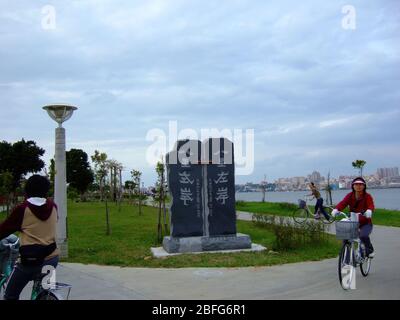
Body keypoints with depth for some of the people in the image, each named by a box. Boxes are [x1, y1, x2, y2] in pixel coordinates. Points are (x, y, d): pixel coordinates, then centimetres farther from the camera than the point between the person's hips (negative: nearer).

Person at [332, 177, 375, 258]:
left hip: (365, 223, -3)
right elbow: (343, 203, -18)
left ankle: (370, 250, 3)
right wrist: (336, 210, -39)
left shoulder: (367, 196, -9)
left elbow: (371, 205, -27)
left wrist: (369, 211, -52)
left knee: (363, 236, -27)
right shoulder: (350, 196, -2)